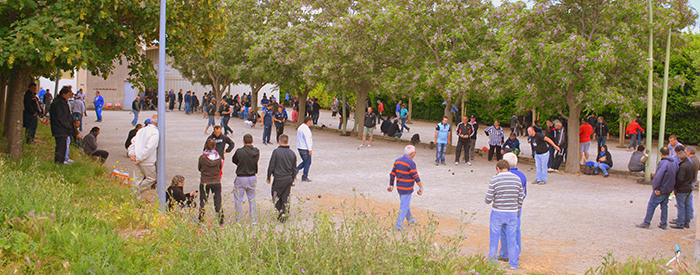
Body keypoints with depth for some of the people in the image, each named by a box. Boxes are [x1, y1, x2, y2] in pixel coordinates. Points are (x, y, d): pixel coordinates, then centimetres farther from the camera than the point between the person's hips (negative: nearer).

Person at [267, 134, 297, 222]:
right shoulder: (292, 153, 5)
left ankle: (280, 211, 10)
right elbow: (294, 168, 13)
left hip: (279, 179, -4)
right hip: (289, 179, 4)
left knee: (276, 194, 13)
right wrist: (292, 179, 25)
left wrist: (268, 177, 4)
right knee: (286, 197, 10)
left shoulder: (276, 152, -10)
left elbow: (271, 166, -8)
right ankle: (283, 215, 8)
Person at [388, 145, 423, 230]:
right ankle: (399, 225, 2)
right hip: (407, 189, -8)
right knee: (404, 207, 0)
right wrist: (421, 188, -10)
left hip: (399, 188, 8)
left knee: (406, 204, 23)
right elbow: (416, 177, -18)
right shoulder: (410, 163, -19)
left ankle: (410, 220, 38)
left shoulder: (397, 161, 3)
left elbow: (392, 174, 8)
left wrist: (391, 185, 16)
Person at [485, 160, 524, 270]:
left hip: (497, 212, -2)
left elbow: (489, 199, -11)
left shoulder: (495, 179, -10)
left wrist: (486, 200, 12)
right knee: (511, 238, 13)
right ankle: (514, 263, 20)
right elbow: (521, 197, 4)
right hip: (512, 213, 3)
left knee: (494, 238, 11)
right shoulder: (517, 179, 0)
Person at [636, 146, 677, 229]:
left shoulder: (663, 163, -21)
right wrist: (672, 187, 14)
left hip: (661, 189, -8)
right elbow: (675, 176, 12)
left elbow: (658, 177, -27)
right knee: (664, 206, 16)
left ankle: (646, 223, 6)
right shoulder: (674, 163, 5)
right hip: (669, 190, 8)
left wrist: (656, 188, -18)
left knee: (651, 205, 1)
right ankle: (663, 224, 20)